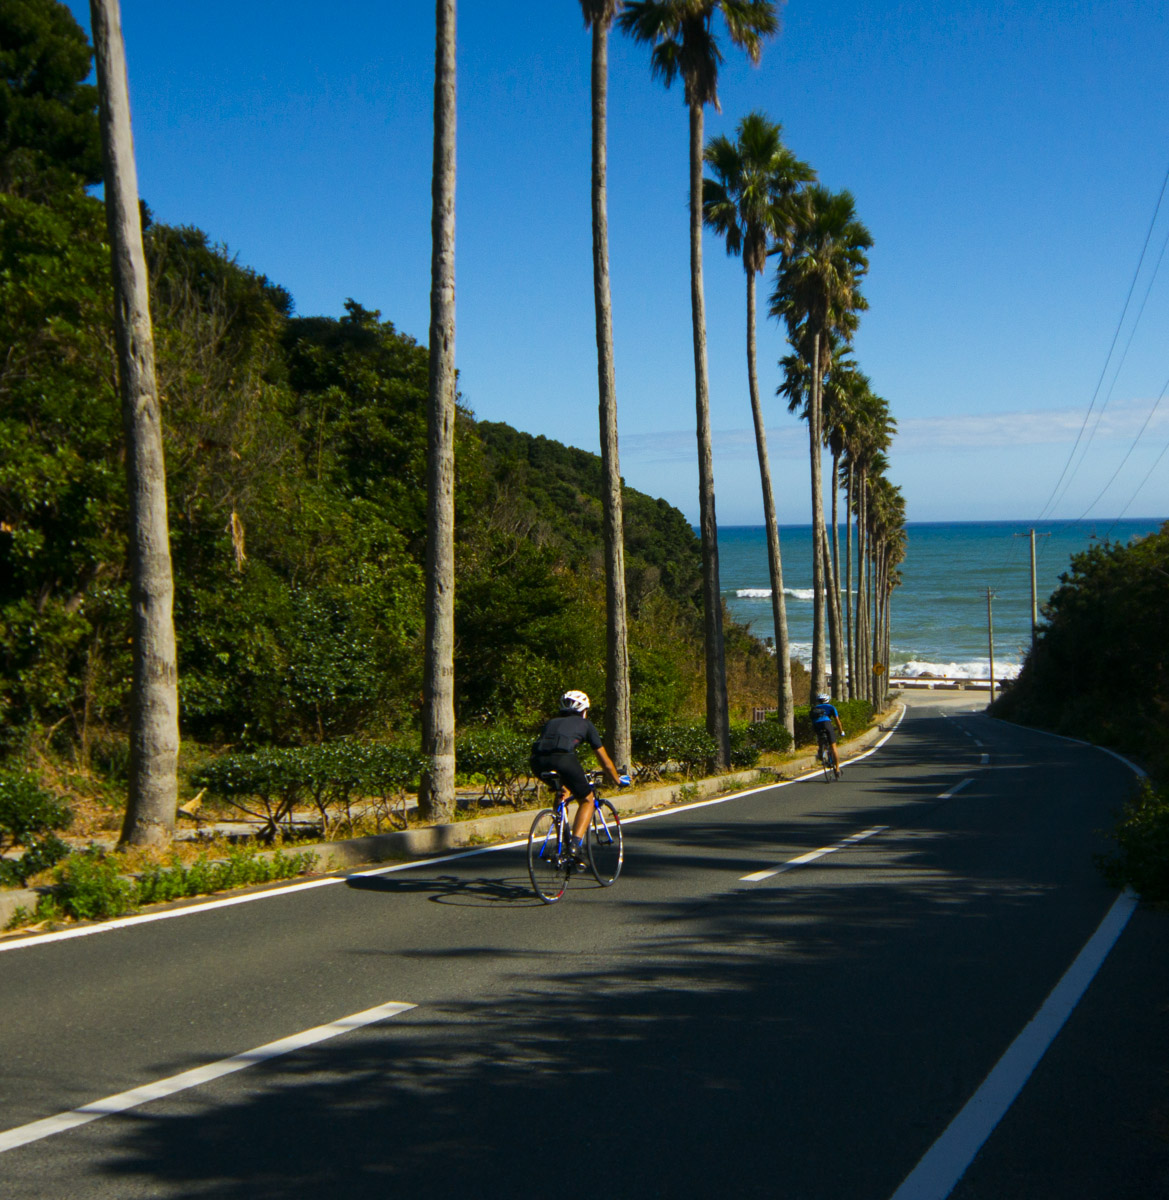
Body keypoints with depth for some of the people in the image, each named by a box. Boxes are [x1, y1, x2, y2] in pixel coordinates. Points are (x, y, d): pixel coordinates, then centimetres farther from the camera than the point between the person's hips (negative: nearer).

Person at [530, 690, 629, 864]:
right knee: (587, 800, 16)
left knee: (564, 791, 34)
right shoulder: (585, 724, 28)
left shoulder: (552, 722, 36)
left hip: (538, 762, 4)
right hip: (563, 758, -4)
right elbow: (604, 759, 33)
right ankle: (576, 844, -4)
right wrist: (618, 780, 47)